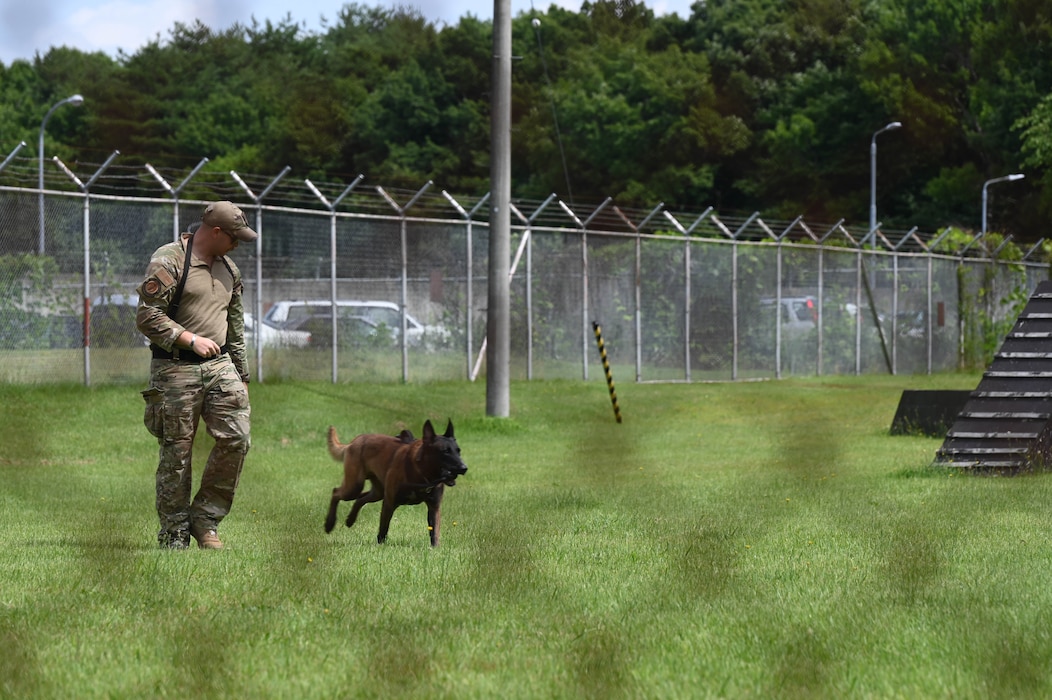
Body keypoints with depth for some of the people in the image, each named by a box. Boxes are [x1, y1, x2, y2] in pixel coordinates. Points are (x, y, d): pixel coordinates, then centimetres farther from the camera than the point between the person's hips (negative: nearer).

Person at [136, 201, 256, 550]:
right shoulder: (169, 261, -8)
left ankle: (205, 520, 6)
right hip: (176, 370, -6)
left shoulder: (229, 269, 16)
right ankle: (174, 536, 8)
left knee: (236, 438, -7)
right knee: (177, 452, -1)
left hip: (220, 365, 6)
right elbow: (147, 316, -15)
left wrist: (241, 376, 22)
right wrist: (190, 339, -18)